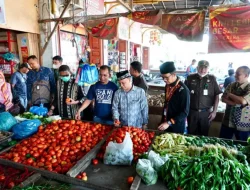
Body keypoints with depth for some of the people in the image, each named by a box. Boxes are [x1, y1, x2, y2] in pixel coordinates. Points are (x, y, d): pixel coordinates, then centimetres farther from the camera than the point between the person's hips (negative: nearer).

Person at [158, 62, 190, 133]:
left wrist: (169, 123, -26)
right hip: (166, 123, 6)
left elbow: (185, 112, -21)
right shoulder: (167, 86, -1)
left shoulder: (183, 90, -22)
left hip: (177, 126, -6)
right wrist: (163, 121, 14)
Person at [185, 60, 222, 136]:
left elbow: (216, 96, 1)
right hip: (192, 111, 0)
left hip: (206, 112, 0)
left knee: (204, 134, 14)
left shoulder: (212, 79, -2)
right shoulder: (190, 78, -1)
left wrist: (214, 111, -3)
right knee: (191, 134, 12)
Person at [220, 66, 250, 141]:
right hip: (227, 122, 4)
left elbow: (243, 101, -28)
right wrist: (235, 103, -20)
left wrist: (230, 94, -13)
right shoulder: (231, 85, 2)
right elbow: (223, 99, -4)